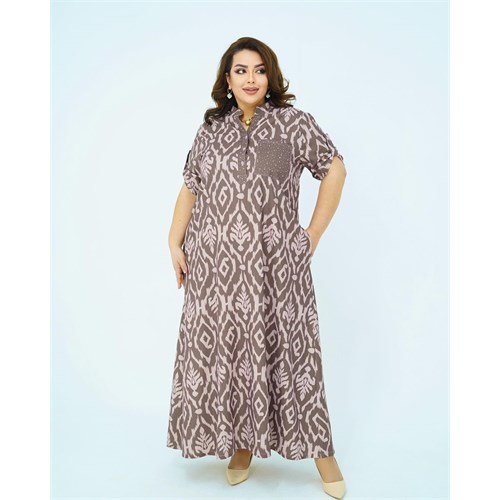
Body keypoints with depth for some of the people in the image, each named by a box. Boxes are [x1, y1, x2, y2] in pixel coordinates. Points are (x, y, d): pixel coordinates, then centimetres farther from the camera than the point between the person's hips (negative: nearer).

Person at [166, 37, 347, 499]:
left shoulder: (293, 122, 1)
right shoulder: (211, 129, 11)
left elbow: (335, 170, 2)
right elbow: (190, 188, 13)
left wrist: (312, 236, 0)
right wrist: (174, 243, 5)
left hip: (275, 265, -3)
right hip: (215, 266, 3)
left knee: (284, 349, 2)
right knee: (223, 350, 6)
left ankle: (319, 450, 17)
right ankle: (241, 444, 23)